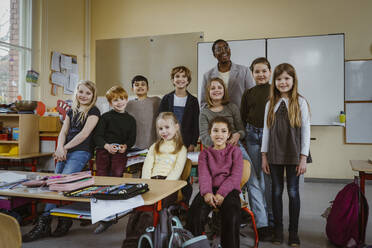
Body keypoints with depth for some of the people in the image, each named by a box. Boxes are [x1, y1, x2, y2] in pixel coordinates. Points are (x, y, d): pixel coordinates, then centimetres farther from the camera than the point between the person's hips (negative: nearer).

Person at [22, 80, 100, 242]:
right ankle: (64, 221, -9)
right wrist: (60, 148, -6)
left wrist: (65, 148, -6)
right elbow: (63, 132, 13)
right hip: (65, 152, 7)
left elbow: (84, 134, -7)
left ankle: (44, 223, -16)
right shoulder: (71, 111, 21)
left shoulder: (93, 112, 2)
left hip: (81, 152, -6)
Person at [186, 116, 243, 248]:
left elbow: (236, 176, 0)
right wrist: (207, 192, -19)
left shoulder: (235, 151, 13)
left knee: (232, 217, -31)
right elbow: (204, 175, 2)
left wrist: (221, 193, -15)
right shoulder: (205, 153, 19)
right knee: (196, 214, -27)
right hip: (209, 190, 1)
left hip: (229, 189, -1)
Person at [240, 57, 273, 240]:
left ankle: (272, 220, 20)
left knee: (270, 178, 4)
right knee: (254, 177, 1)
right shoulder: (248, 93, 9)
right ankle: (261, 223, 9)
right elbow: (242, 118, 10)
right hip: (252, 136, 2)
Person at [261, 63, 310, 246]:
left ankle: (293, 232, 18)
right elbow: (266, 130, 7)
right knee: (277, 191, 9)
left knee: (293, 192, 4)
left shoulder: (300, 102, -1)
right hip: (274, 155, 2)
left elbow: (306, 131, -3)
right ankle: (278, 230, 22)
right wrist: (264, 156, 4)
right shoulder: (271, 104, 6)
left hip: (293, 154, -2)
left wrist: (303, 158, -7)